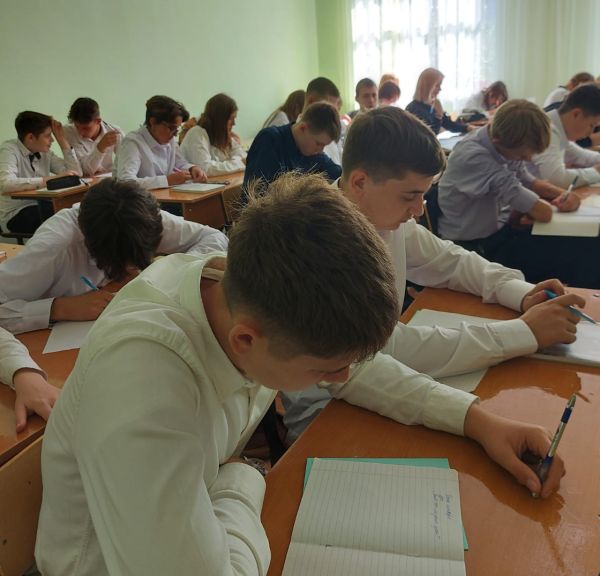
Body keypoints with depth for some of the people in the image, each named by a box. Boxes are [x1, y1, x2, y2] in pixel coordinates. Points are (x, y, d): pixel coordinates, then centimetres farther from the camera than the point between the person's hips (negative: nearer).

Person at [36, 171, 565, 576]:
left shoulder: (256, 293, -20)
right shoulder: (141, 387, -39)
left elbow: (360, 367, -4)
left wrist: (474, 417, -12)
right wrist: (243, 480, -20)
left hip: (214, 505, 6)